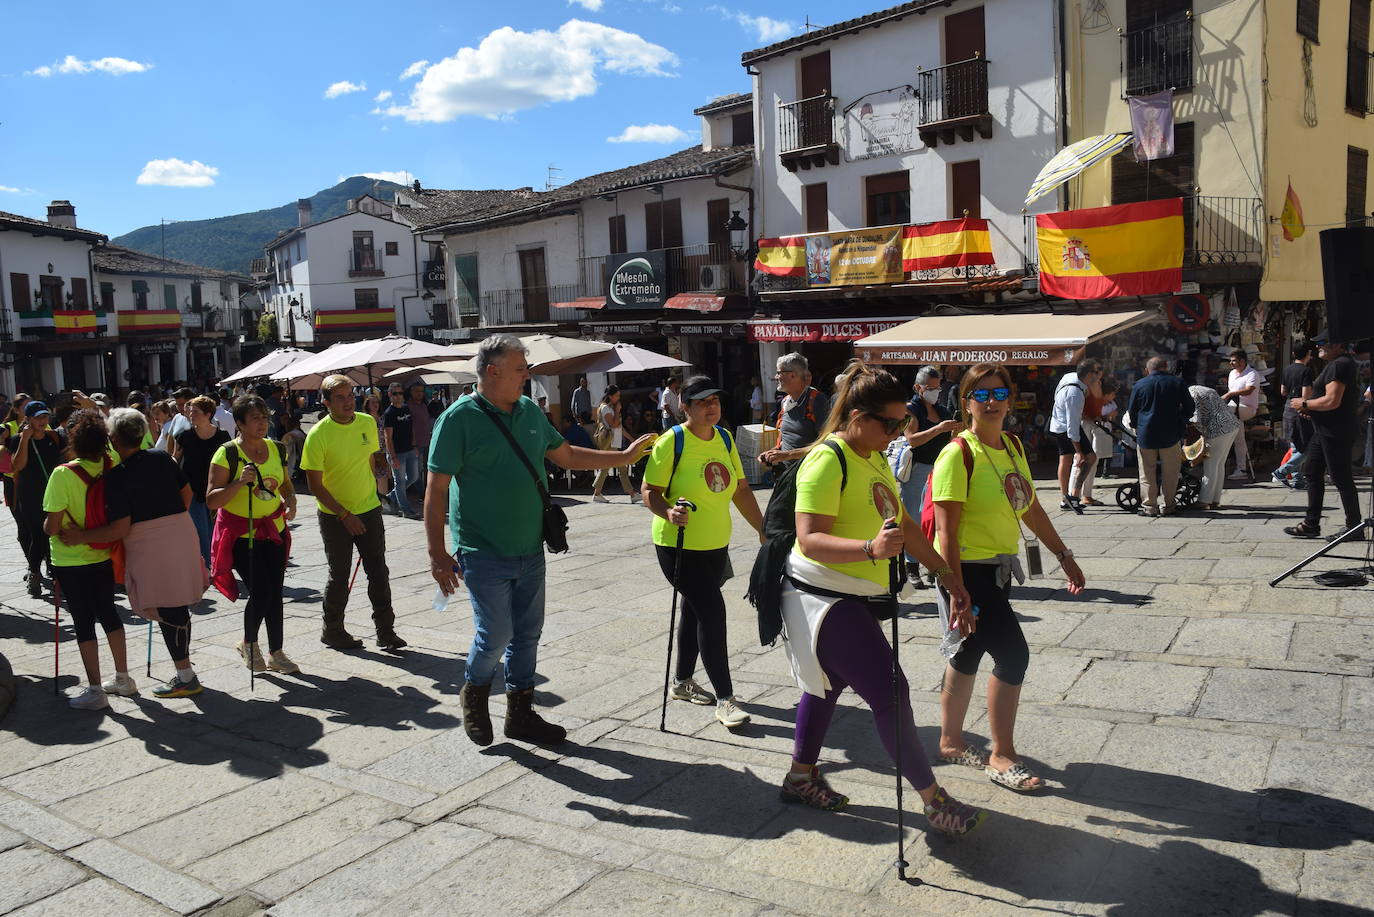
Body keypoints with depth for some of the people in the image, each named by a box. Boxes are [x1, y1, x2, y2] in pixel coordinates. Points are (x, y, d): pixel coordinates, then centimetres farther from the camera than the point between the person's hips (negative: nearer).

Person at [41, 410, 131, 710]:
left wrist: (49, 529, 5)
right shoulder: (110, 469, -9)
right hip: (104, 557, 5)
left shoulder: (63, 474, -20)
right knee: (108, 613, 18)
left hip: (71, 561, -5)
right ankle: (123, 679, 27)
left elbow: (51, 526, -19)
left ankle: (95, 691, 11)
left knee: (83, 621, 4)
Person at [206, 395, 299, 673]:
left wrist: (291, 503, -1)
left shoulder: (276, 449, 5)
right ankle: (249, 644, 16)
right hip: (241, 533, -5)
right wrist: (239, 483, -28)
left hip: (273, 528, 5)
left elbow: (285, 485, 19)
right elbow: (211, 500, -15)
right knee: (261, 592, -11)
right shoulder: (227, 454, -13)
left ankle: (276, 653, 18)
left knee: (275, 592, 6)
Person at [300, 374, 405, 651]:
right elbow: (315, 485, -13)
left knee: (379, 572, 3)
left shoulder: (367, 423, -1)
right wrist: (345, 515, -16)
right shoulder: (318, 434, -16)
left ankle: (385, 631, 12)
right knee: (339, 576, 6)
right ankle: (332, 631, 25)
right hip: (335, 516, -4)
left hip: (369, 510, 4)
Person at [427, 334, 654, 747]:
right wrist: (437, 553, -16)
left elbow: (567, 456, 19)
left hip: (530, 550, 6)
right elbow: (436, 489, -13)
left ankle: (520, 714, 27)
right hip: (484, 554, -6)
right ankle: (474, 695, 27)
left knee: (527, 634, 12)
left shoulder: (529, 411, 8)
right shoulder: (459, 418, -12)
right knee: (496, 635, -3)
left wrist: (625, 456, 16)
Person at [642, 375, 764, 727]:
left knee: (695, 610, 18)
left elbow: (740, 490, 12)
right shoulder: (672, 442, -14)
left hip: (716, 546, 7)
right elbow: (650, 492, -13)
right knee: (712, 611, -13)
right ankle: (725, 701, -5)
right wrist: (668, 513, -32)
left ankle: (682, 682, 36)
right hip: (678, 546, -7)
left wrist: (762, 528, 10)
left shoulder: (724, 438, 6)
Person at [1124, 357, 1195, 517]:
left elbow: (1131, 411, 7)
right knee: (1171, 473, 11)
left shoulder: (1139, 385, 2)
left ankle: (1150, 507, 5)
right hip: (1171, 435, 0)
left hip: (1146, 434, 0)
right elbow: (1190, 408, 6)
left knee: (1147, 473, 7)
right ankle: (1170, 505, 14)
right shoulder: (1177, 383, 3)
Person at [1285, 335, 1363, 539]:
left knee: (1341, 478, -4)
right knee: (1311, 471, 14)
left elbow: (1332, 401, -25)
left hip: (1335, 434, -11)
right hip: (1326, 431, 11)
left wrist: (1304, 404, -11)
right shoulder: (1339, 364, 17)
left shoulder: (1339, 365, -18)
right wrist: (1310, 408, 11)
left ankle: (1354, 528, 5)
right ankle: (1311, 524, 19)